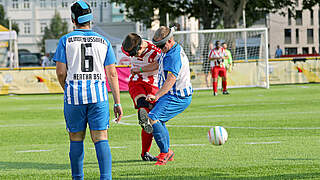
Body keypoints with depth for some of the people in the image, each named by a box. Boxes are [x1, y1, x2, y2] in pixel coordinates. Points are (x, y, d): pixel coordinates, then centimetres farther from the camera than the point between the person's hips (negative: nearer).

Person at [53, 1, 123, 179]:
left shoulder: (66, 41, 1)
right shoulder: (103, 42, 7)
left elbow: (61, 72, -1)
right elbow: (112, 74, 4)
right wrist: (117, 103, 6)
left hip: (74, 94, -1)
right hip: (98, 94, 1)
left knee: (76, 140, 11)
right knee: (101, 139, -3)